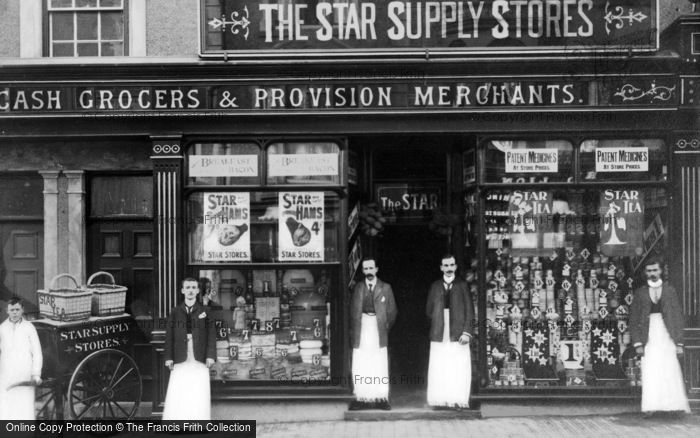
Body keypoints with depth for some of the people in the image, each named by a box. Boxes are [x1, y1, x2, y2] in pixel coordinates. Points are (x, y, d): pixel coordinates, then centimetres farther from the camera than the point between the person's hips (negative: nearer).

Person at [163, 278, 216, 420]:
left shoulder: (204, 311, 8)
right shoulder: (175, 312, 10)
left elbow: (211, 335, 4)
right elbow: (169, 335, 7)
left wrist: (210, 355, -6)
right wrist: (169, 357, -1)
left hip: (200, 360, 0)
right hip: (180, 360, 0)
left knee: (200, 395, -2)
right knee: (177, 394, -5)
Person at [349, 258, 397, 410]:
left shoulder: (385, 288, 6)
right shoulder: (358, 288, 10)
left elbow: (392, 311, 11)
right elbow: (353, 311, 14)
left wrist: (385, 327, 7)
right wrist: (353, 329, 7)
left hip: (378, 331, -1)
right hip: (361, 332, 1)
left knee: (380, 367, -1)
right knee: (360, 368, -3)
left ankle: (381, 399, 3)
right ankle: (361, 398, 0)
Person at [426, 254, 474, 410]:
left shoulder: (462, 285, 6)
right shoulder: (435, 286, 12)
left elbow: (470, 311, 2)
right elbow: (429, 310, 16)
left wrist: (467, 332, -7)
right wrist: (437, 323, 3)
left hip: (458, 334, -2)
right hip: (439, 334, 2)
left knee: (459, 369, -6)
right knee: (439, 369, -2)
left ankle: (458, 400, -1)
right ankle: (440, 400, 2)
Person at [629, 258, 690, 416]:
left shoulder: (670, 291, 8)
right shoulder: (640, 293, 8)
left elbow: (678, 318, 7)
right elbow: (633, 320, 7)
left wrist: (679, 343, 0)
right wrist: (638, 344, -3)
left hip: (667, 338, 0)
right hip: (649, 339, 0)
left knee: (671, 372, -5)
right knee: (650, 373, -8)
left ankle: (677, 405, 2)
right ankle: (650, 407, -10)